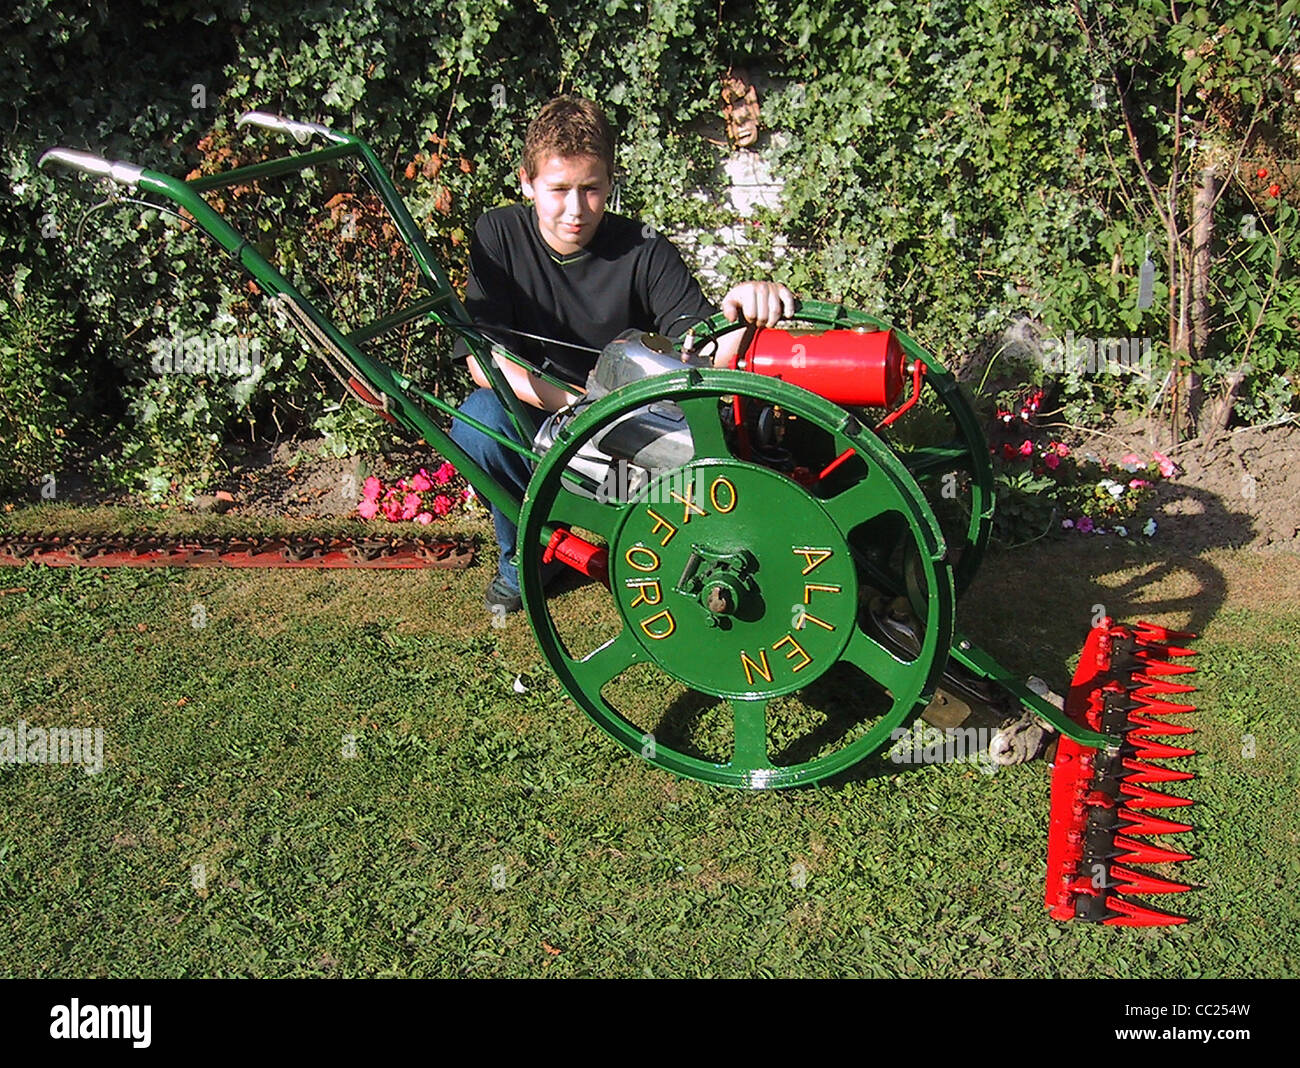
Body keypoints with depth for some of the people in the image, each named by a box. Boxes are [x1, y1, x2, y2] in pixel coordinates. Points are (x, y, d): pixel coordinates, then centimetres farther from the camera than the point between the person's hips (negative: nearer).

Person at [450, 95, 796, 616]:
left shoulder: (643, 252, -13)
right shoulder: (499, 235, -10)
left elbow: (704, 351, -23)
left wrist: (740, 313, -48)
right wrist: (575, 402, -31)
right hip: (533, 423, 1)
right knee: (477, 423, -31)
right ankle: (523, 553, -1)